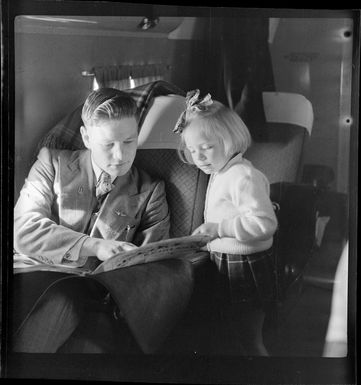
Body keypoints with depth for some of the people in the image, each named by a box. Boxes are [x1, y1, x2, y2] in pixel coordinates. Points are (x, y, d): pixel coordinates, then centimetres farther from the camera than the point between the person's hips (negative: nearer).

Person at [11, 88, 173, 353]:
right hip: (31, 272, 0)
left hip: (87, 289, 1)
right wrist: (95, 246, -14)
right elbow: (23, 230, -1)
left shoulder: (150, 191, 14)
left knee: (59, 294, -35)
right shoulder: (53, 162, 12)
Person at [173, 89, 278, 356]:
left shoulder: (243, 176, -22)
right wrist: (210, 233, 7)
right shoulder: (220, 173, 11)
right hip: (224, 265, 10)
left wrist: (219, 228, -31)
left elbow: (265, 223, -30)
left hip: (245, 269, -10)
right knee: (234, 332, 22)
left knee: (249, 340, 4)